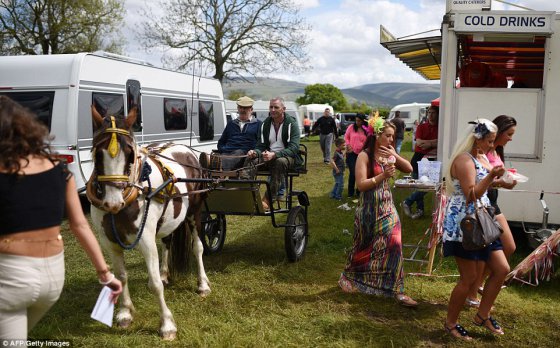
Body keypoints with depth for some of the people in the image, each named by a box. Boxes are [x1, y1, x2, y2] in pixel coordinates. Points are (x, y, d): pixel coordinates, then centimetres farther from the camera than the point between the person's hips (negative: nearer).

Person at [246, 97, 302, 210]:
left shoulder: (291, 124, -5)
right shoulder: (265, 124, 9)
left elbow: (293, 148, -17)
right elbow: (261, 146, 8)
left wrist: (274, 154, -34)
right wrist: (255, 152, -19)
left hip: (288, 157, -4)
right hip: (268, 156, 4)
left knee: (280, 162, -39)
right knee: (250, 160, -24)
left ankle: (268, 199, -39)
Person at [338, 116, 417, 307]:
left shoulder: (389, 153, 6)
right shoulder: (364, 156, -11)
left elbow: (409, 169, -1)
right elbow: (361, 184, -17)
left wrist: (395, 156, -15)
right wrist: (383, 176, -25)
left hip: (387, 207, 5)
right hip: (369, 208, -5)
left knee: (393, 245, -3)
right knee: (364, 246, 10)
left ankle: (397, 290, 4)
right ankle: (347, 277, 34)